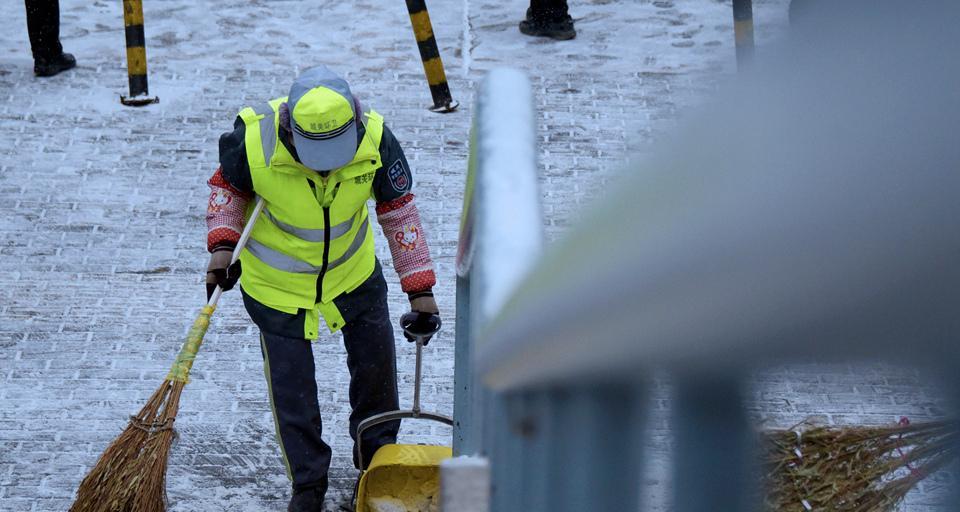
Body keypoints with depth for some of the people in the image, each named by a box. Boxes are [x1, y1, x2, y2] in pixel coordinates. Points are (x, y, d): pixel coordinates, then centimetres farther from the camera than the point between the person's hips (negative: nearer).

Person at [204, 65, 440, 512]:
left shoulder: (374, 139, -25)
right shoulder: (255, 140, -30)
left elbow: (399, 209, -10)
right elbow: (226, 187, -6)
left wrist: (419, 286, -9)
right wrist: (221, 245, -19)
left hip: (354, 274, 2)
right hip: (277, 283, -2)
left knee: (375, 363, 15)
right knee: (292, 390, 2)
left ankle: (377, 455, 41)